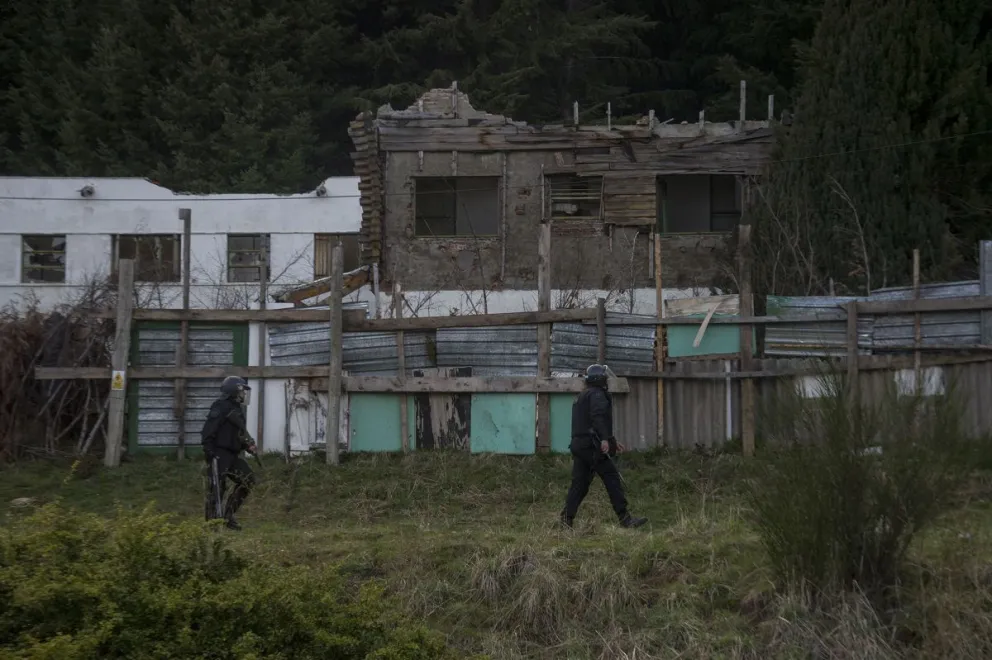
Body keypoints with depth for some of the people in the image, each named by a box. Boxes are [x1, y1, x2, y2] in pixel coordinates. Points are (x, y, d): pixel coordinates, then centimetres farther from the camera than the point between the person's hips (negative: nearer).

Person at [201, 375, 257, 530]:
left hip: (231, 454, 10)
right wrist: (209, 451, -22)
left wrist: (248, 445, 10)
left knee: (247, 479, 5)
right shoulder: (221, 407, -12)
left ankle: (228, 516, 9)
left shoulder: (236, 409, 18)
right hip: (219, 454, -10)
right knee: (218, 487, -8)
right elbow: (208, 430, -19)